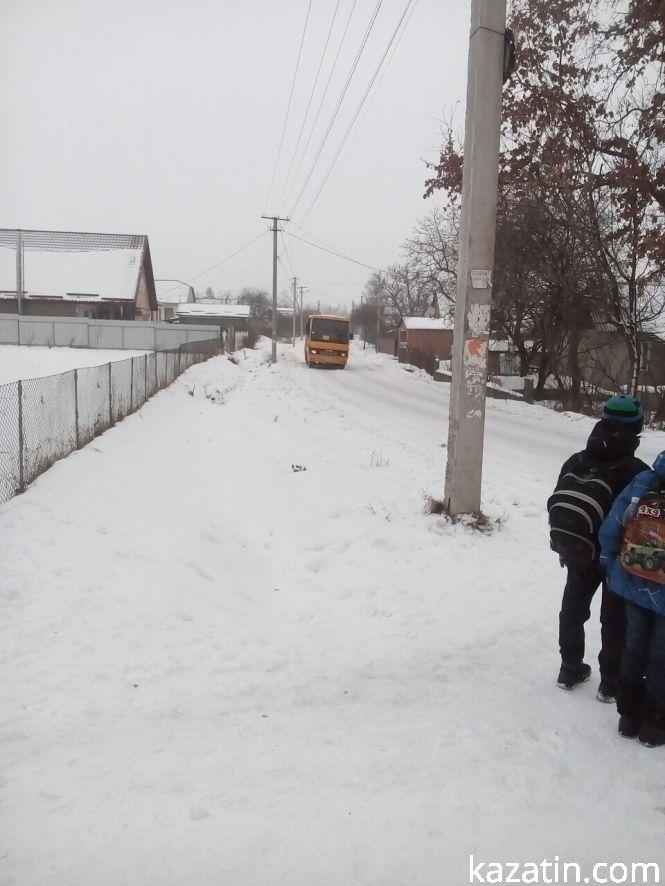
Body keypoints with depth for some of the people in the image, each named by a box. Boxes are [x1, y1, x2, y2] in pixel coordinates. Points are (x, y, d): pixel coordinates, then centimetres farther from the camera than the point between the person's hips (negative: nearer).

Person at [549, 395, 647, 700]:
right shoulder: (636, 471, -20)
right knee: (614, 618, 10)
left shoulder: (576, 461, -4)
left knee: (573, 608, 17)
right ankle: (611, 682, 19)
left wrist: (565, 545, 13)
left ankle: (570, 669, 28)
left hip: (578, 552, 4)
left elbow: (556, 504, 3)